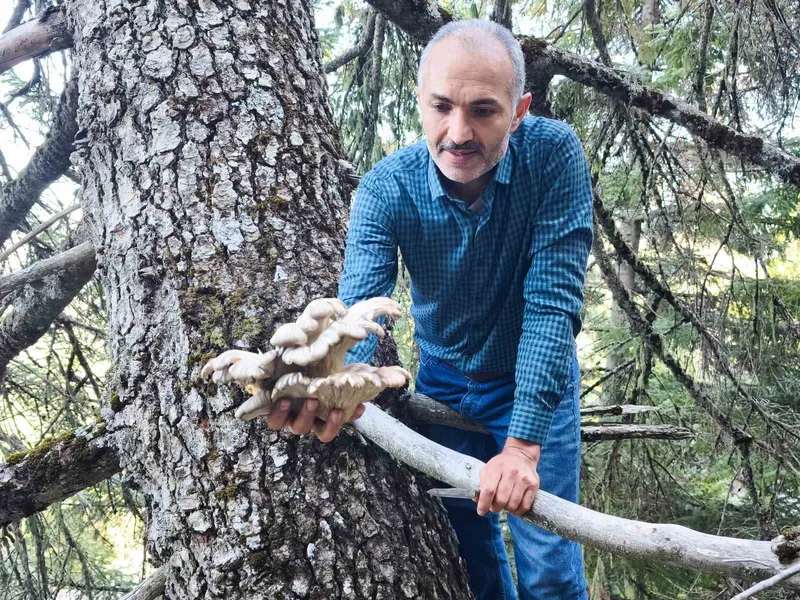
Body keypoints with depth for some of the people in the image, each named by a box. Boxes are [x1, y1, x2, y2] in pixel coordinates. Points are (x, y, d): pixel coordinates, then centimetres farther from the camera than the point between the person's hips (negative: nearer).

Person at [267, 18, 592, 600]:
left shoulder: (553, 154, -26)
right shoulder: (387, 188, -22)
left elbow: (552, 302, -30)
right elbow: (360, 306, -33)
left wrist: (523, 444, -35)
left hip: (535, 383, -2)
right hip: (443, 385, 2)